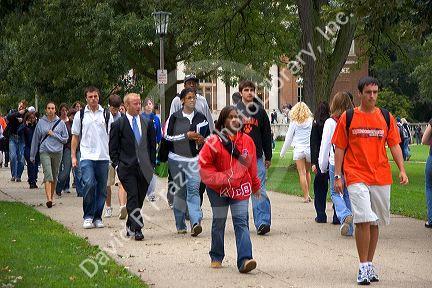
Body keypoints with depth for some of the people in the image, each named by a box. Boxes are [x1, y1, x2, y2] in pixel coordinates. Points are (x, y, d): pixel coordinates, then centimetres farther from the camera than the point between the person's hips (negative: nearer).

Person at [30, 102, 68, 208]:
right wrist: (32, 155, 13)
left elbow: (65, 139, 6)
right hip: (45, 152, -2)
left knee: (54, 177, 10)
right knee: (48, 176, -15)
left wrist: (54, 135, -8)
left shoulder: (60, 123, 4)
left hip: (57, 152, 2)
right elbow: (35, 139, 10)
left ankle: (51, 197, 23)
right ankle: (49, 199, -24)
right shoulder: (41, 122, 4)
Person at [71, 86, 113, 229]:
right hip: (87, 157, -2)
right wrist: (73, 156, 6)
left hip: (103, 157, 2)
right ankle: (88, 217, -6)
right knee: (89, 184, -17)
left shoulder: (106, 115, 8)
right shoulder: (80, 115, 8)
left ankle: (97, 217, 15)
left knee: (101, 189, 4)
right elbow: (75, 136, 12)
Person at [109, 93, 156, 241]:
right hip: (127, 168, -4)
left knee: (139, 199, 8)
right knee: (133, 197, -14)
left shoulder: (147, 123, 13)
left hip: (144, 168, 4)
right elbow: (113, 149, 3)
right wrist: (117, 165, -5)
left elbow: (152, 146, 17)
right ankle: (137, 228, -15)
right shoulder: (118, 125, 1)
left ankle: (130, 226, 24)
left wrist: (152, 165, 9)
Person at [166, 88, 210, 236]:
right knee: (179, 192, 7)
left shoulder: (201, 118, 10)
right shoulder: (174, 117, 2)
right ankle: (180, 225, 17)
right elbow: (168, 136, -3)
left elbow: (209, 135, 20)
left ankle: (195, 222, -24)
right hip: (176, 158, 0)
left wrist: (202, 140, -3)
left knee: (193, 189, -14)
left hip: (194, 158, 0)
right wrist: (187, 135, -11)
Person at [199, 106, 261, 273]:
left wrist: (255, 186, 22)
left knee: (241, 222, -9)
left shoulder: (247, 140, 1)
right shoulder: (214, 141, -10)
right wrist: (222, 178, -17)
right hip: (218, 189, -1)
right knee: (218, 222, 11)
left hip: (241, 188, 1)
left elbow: (251, 165, 14)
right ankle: (216, 257, 26)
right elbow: (204, 165, -9)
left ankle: (244, 260, -19)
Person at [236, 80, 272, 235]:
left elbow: (267, 135, 11)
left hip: (257, 158, 0)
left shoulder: (260, 112, 8)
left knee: (259, 190, -9)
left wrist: (268, 157, 9)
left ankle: (262, 222, -14)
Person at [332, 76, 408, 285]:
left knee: (375, 222, 10)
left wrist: (402, 170, -4)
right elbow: (339, 148, 3)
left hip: (381, 177, 3)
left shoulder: (386, 117, 7)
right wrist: (337, 176, -2)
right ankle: (364, 267, -6)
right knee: (363, 220, -14)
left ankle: (369, 264, 21)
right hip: (356, 176, -3)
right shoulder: (348, 117, 1)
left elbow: (394, 145, 9)